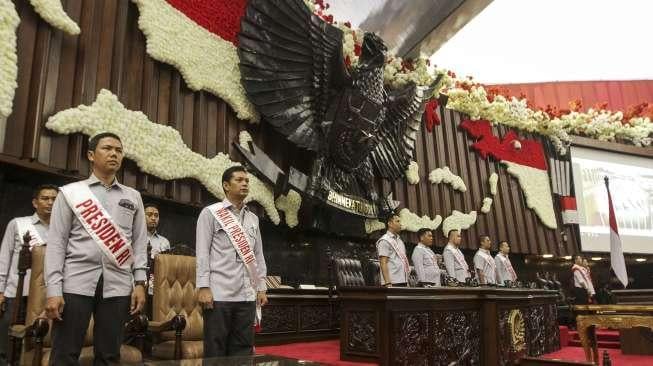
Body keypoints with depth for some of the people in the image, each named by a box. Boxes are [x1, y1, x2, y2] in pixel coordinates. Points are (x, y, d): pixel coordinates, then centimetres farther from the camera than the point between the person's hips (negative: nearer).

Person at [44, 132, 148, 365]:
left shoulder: (133, 197, 15)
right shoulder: (70, 192, 8)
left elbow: (140, 242, 11)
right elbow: (56, 242, 2)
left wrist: (139, 283, 2)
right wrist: (53, 289, -7)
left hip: (118, 285, 2)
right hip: (76, 282, -2)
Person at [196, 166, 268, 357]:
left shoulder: (253, 218, 17)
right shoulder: (210, 213, 3)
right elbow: (202, 253, -4)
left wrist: (261, 288, 10)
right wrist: (203, 287, -13)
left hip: (247, 296, 5)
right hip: (219, 294, -4)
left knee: (243, 350, 7)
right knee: (215, 351, 1)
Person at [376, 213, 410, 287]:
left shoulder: (399, 241, 19)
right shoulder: (384, 241, -7)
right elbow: (383, 263, -14)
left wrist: (407, 282, 16)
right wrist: (388, 283, -21)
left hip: (403, 282, 9)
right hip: (392, 283, -8)